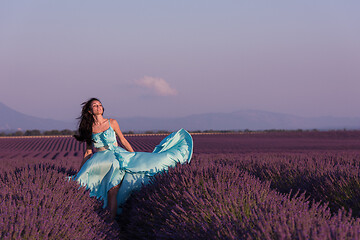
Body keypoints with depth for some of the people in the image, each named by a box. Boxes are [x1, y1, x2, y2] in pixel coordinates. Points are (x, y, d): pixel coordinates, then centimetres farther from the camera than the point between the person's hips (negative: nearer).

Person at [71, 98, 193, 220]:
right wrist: (79, 172, 9)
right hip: (101, 160, -2)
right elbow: (88, 152, 10)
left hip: (119, 154, 2)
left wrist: (134, 156, 10)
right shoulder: (88, 129, 5)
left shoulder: (112, 122, 7)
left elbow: (123, 141, 12)